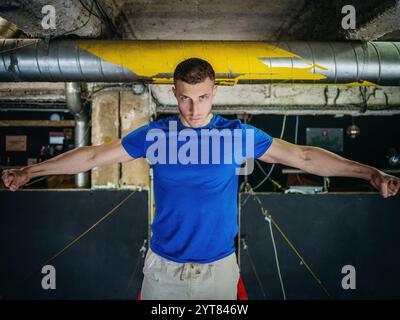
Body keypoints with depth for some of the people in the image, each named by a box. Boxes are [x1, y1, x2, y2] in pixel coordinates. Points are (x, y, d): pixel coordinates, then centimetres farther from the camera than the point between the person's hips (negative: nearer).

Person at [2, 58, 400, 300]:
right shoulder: (154, 133, -5)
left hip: (218, 267, 0)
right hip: (163, 267, 1)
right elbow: (94, 155, 0)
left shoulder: (239, 133, -7)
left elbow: (303, 156, -6)